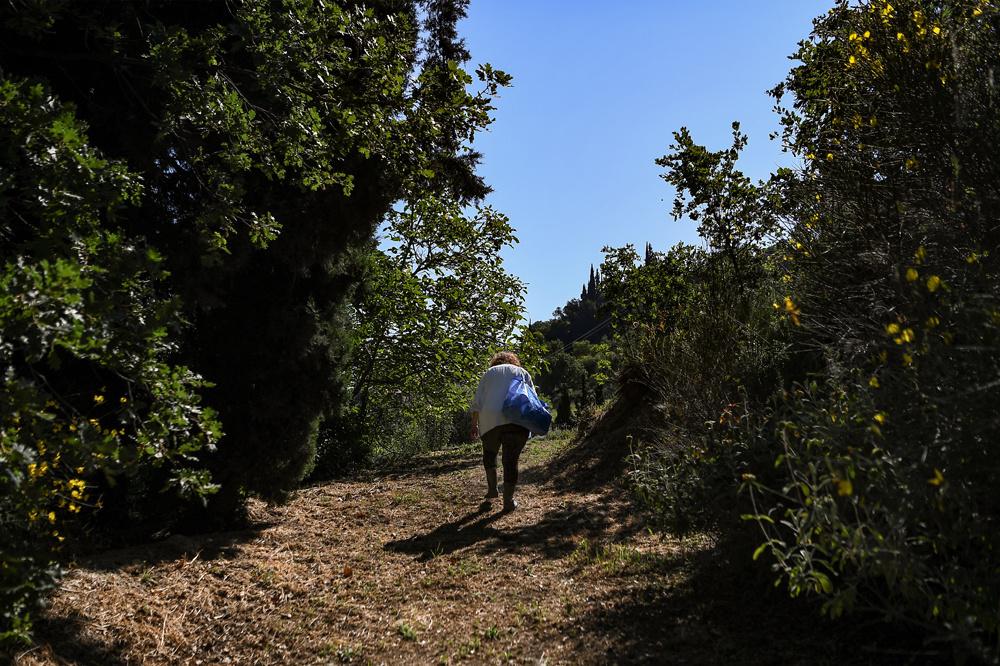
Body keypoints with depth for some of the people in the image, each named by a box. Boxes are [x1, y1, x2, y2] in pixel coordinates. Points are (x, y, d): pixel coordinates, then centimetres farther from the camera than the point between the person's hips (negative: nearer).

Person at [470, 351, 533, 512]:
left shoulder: (489, 372, 19)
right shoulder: (522, 372, 19)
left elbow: (477, 402, 11)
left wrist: (474, 425, 15)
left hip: (491, 420, 1)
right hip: (517, 420, 0)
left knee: (490, 453, 23)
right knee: (511, 460, 3)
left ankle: (492, 488, 22)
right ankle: (508, 502, 5)